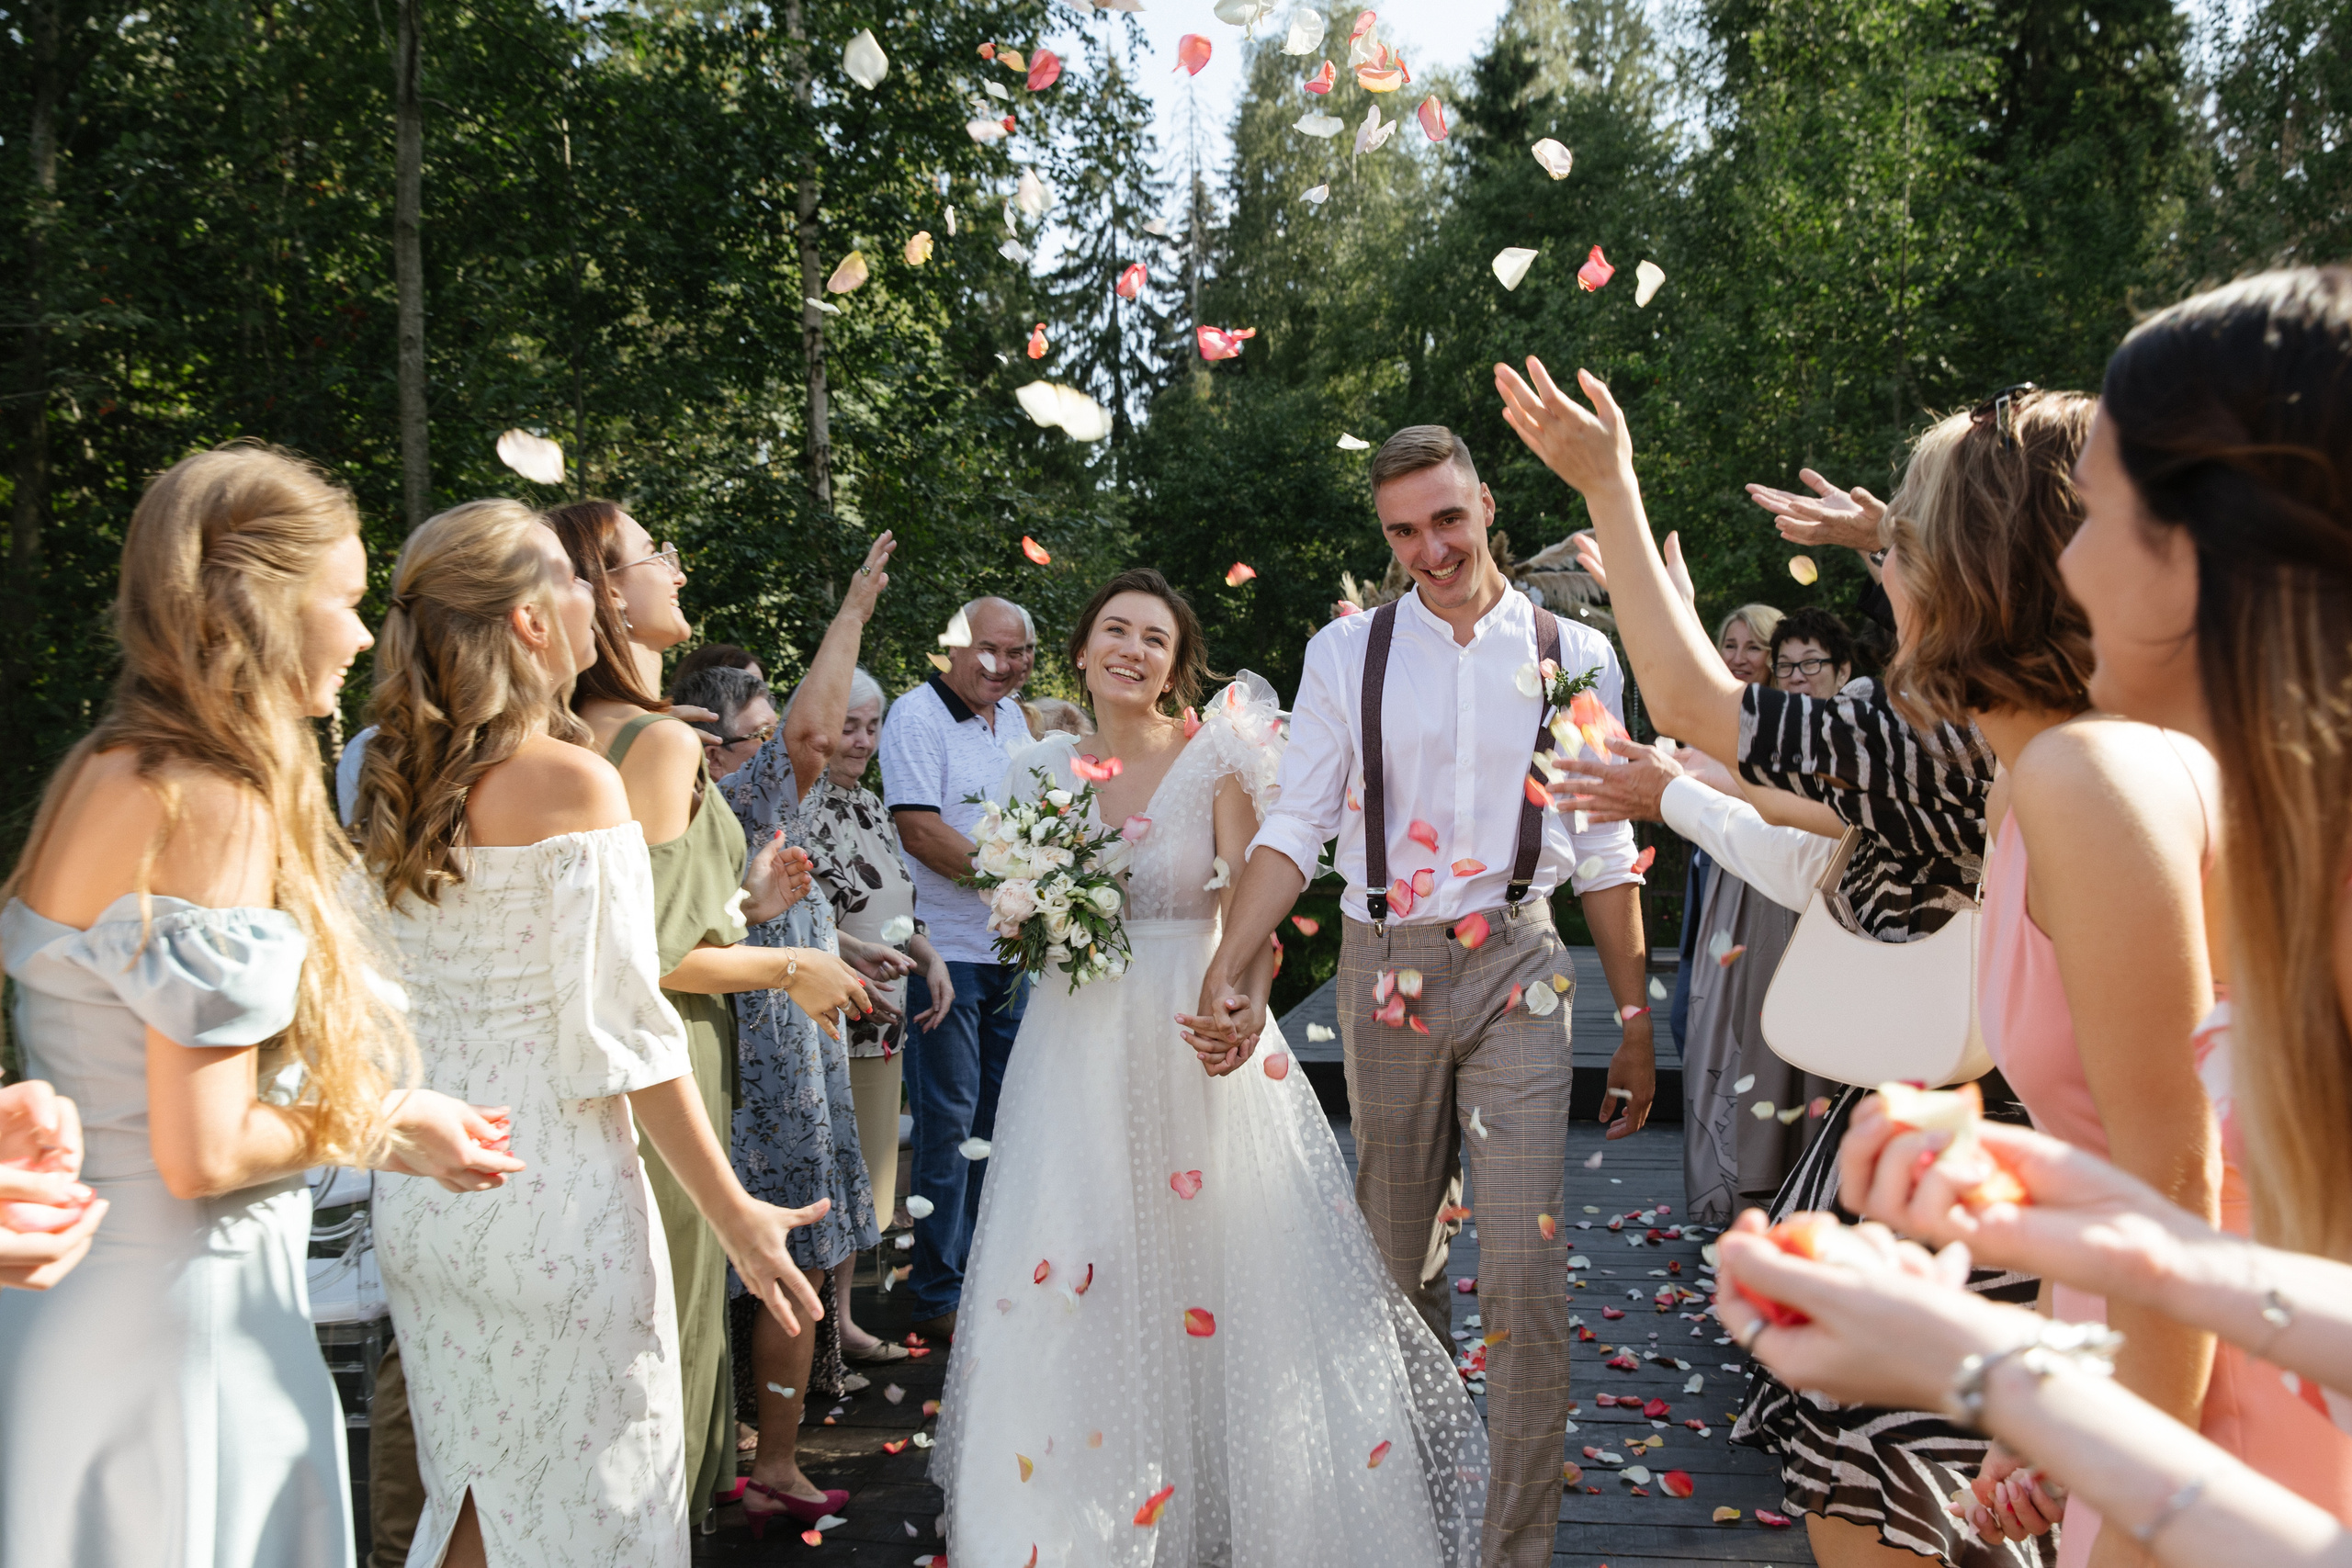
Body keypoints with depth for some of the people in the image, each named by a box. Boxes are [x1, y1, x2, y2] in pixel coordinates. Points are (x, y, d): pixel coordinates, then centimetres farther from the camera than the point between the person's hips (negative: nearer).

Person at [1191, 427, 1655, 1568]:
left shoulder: (1575, 655, 1)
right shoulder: (1345, 653, 1)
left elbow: (1606, 853, 5)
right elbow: (1294, 828, -3)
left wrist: (1635, 1023, 7)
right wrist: (1229, 971, -17)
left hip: (1514, 969, -1)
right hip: (1384, 969, 1)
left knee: (1524, 1272, -7)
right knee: (1397, 1259, 14)